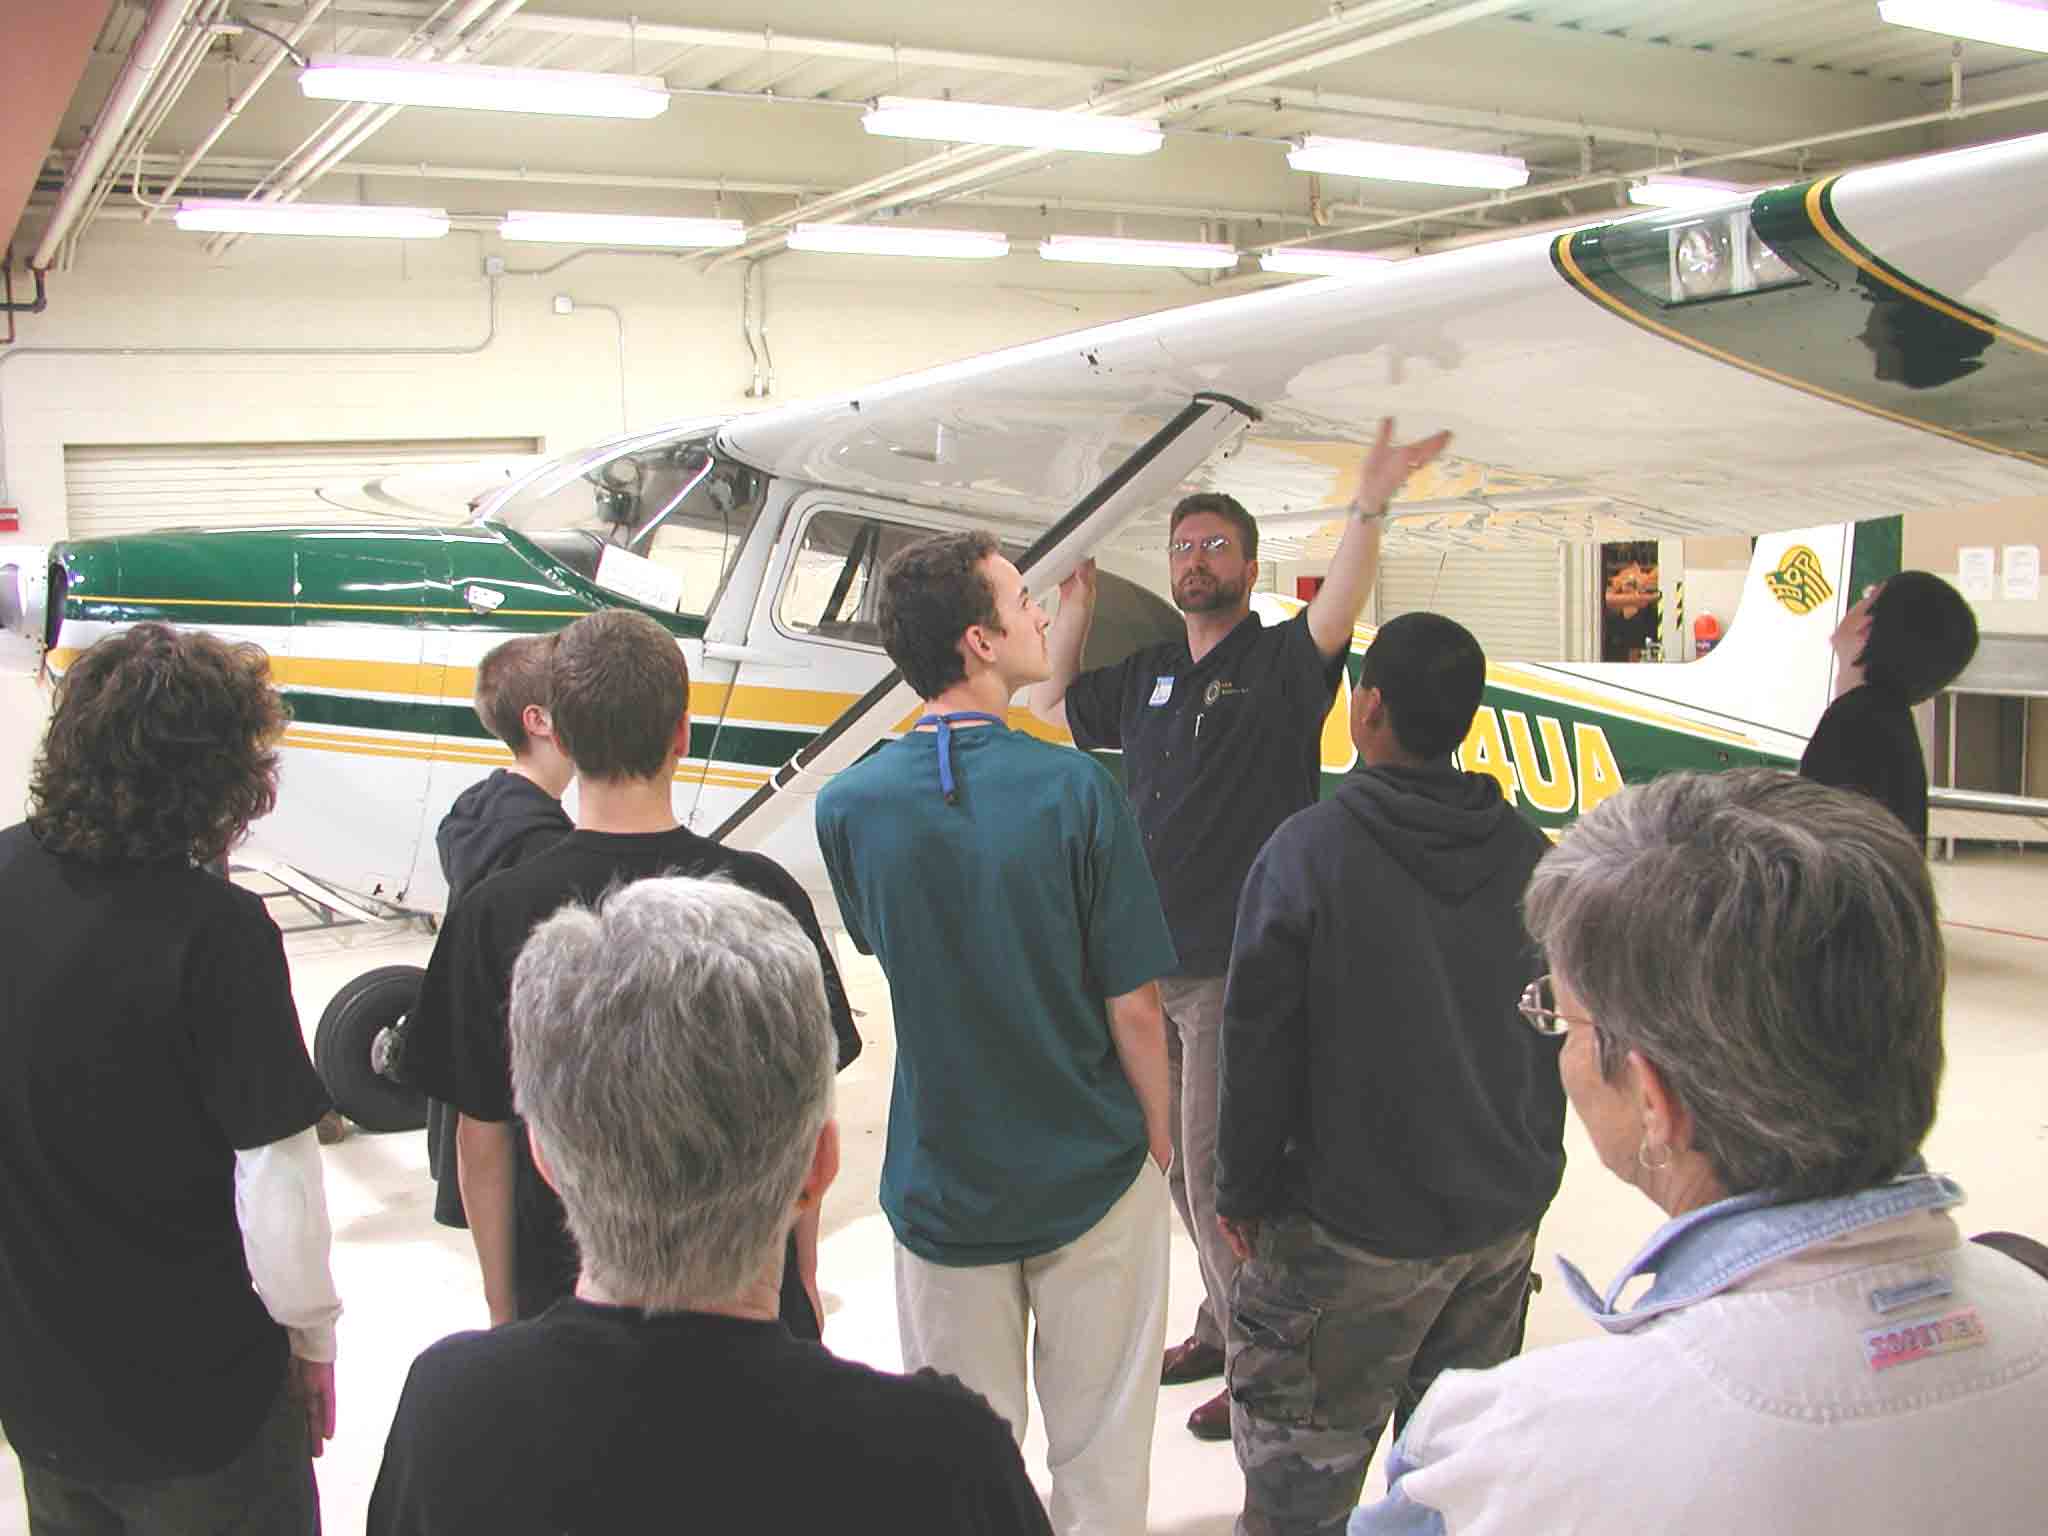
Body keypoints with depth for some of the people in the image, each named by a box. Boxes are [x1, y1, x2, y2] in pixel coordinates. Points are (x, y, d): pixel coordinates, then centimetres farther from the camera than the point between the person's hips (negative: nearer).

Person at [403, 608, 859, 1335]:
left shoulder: (494, 913, -13)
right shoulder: (760, 892, -13)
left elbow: (483, 1141, -5)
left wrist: (502, 1309, 9)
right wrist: (805, 1282, 11)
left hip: (562, 1300, 0)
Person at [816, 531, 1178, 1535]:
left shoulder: (850, 804, -11)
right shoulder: (1074, 788, -19)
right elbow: (1132, 1007, -14)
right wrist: (1158, 1135, 1)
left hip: (943, 1186, 2)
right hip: (1091, 1173, -2)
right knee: (1100, 1448, 17)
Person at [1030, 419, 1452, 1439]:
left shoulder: (1277, 664, -6)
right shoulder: (1148, 675, 13)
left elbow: (1333, 621, -28)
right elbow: (1051, 704, 27)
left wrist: (1369, 509, -41)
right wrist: (1078, 604, 19)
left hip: (1236, 970, -7)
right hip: (1150, 962, 7)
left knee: (1218, 1174, -3)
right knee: (1177, 1165, 18)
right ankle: (1224, 1325, 36)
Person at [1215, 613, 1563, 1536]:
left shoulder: (1309, 850, -16)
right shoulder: (1531, 856, -1)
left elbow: (1261, 1043, -13)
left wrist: (1243, 1193, 0)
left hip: (1351, 1231, -5)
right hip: (1506, 1218, 6)